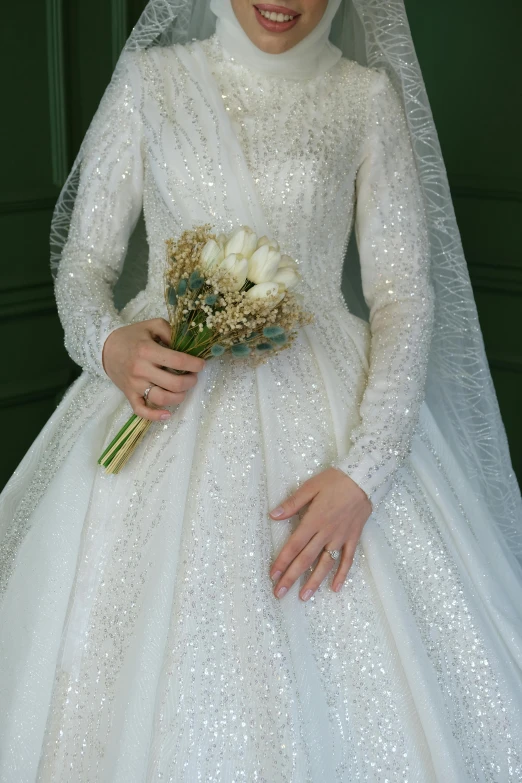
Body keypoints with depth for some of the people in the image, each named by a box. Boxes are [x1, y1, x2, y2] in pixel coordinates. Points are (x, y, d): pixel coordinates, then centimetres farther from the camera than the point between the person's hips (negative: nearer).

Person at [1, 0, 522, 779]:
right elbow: (82, 264, 8)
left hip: (324, 406, 0)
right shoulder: (150, 79, 6)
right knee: (141, 672, -3)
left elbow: (406, 295, -1)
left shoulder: (368, 96, 4)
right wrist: (107, 345, -16)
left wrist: (364, 472, -13)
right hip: (164, 396, 1)